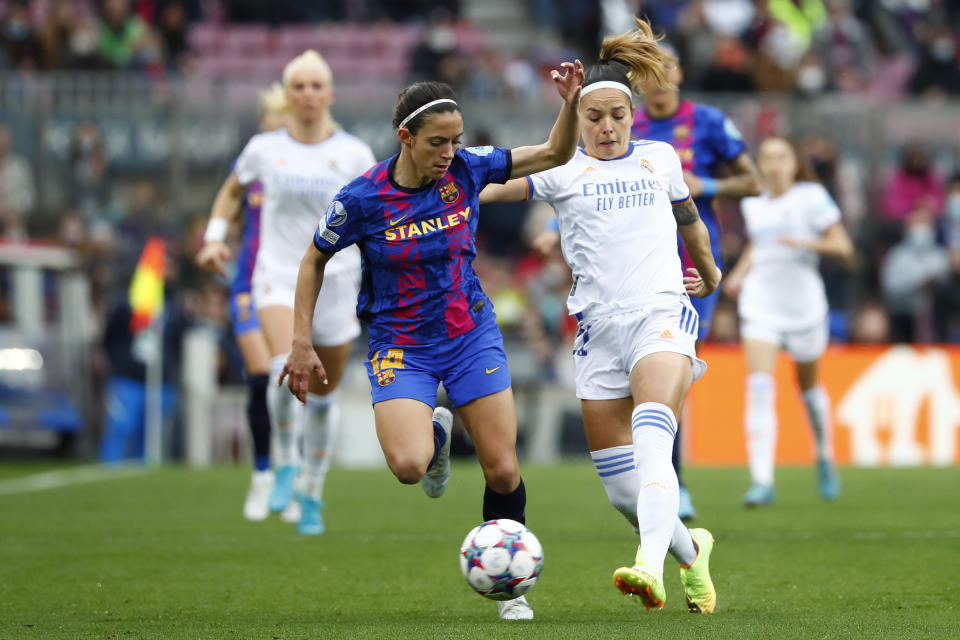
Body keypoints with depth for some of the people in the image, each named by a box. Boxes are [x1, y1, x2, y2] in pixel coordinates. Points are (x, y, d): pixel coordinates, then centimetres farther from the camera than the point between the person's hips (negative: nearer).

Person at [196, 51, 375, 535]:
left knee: (323, 394, 9)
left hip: (336, 280, 1)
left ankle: (312, 495, 27)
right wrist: (215, 237, 6)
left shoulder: (354, 154, -1)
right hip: (278, 277, -1)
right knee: (287, 368, -29)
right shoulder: (264, 149, 2)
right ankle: (285, 464, -7)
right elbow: (232, 191, 20)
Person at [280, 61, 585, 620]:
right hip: (401, 347, -2)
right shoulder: (363, 199, -15)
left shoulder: (467, 169, -8)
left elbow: (557, 154, 0)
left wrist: (571, 104, -19)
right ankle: (435, 437, 13)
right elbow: (315, 260, 1)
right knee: (407, 465, -25)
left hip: (472, 335, 2)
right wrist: (302, 344, -1)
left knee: (503, 472, -4)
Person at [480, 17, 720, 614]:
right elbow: (496, 184, -5)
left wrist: (710, 273, 46)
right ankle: (690, 549, 32)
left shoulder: (661, 158, 14)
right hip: (599, 328, 1)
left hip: (662, 313, -1)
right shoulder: (563, 170, 7)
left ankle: (649, 567, -45)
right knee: (622, 488, 3)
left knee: (651, 446, -28)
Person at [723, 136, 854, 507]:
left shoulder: (811, 197, -5)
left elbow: (843, 247, -7)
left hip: (803, 305, -2)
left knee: (808, 386, 15)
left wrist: (806, 243, -23)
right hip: (760, 304, 2)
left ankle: (825, 458, 44)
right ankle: (762, 481, -22)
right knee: (759, 386, -16)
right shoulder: (753, 203, 8)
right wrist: (739, 274, 10)